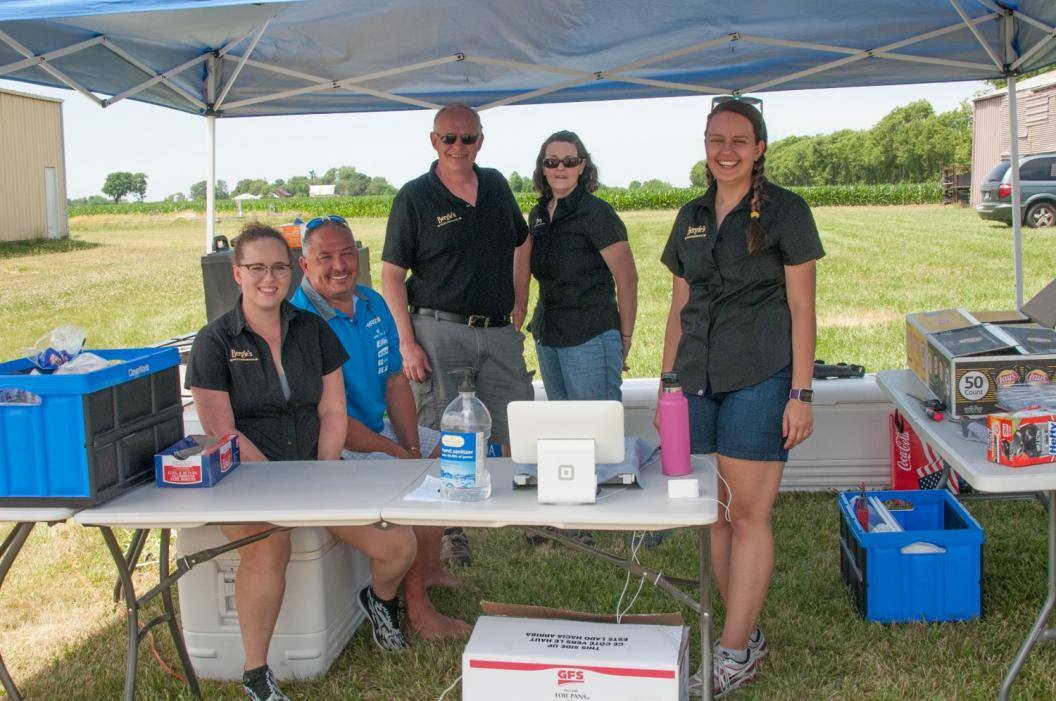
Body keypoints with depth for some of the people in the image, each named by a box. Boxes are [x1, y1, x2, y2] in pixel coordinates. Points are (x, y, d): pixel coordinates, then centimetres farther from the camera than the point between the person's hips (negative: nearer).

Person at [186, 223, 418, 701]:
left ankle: (380, 601, 23)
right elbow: (221, 432, -8)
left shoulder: (313, 330, 10)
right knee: (268, 547, -36)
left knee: (398, 545, -14)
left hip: (317, 469, 4)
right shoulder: (214, 343, -1)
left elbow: (332, 412, 7)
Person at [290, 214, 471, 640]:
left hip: (379, 428, 9)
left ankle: (430, 566, 22)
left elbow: (395, 382, 8)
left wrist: (413, 446, -4)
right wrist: (400, 455, -20)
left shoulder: (372, 304, 5)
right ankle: (416, 610, -14)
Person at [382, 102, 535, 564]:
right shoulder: (414, 197, -4)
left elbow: (520, 245, 22)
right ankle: (447, 530, 16)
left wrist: (520, 308, 14)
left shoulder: (497, 186, 10)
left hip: (499, 332, 4)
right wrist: (407, 342, -12)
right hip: (440, 331, -4)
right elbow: (392, 274, -6)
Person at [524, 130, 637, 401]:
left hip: (590, 338, -7)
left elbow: (627, 279, -9)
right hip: (546, 338, 8)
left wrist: (625, 337, -6)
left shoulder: (596, 213, -9)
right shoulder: (538, 214, 12)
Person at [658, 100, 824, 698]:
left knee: (749, 514, -3)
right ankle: (749, 633, 20)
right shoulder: (692, 217, 15)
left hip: (759, 379, -5)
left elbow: (802, 308, -3)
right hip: (699, 380, 6)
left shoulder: (785, 212, 0)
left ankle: (735, 651, 5)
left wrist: (801, 393, -9)